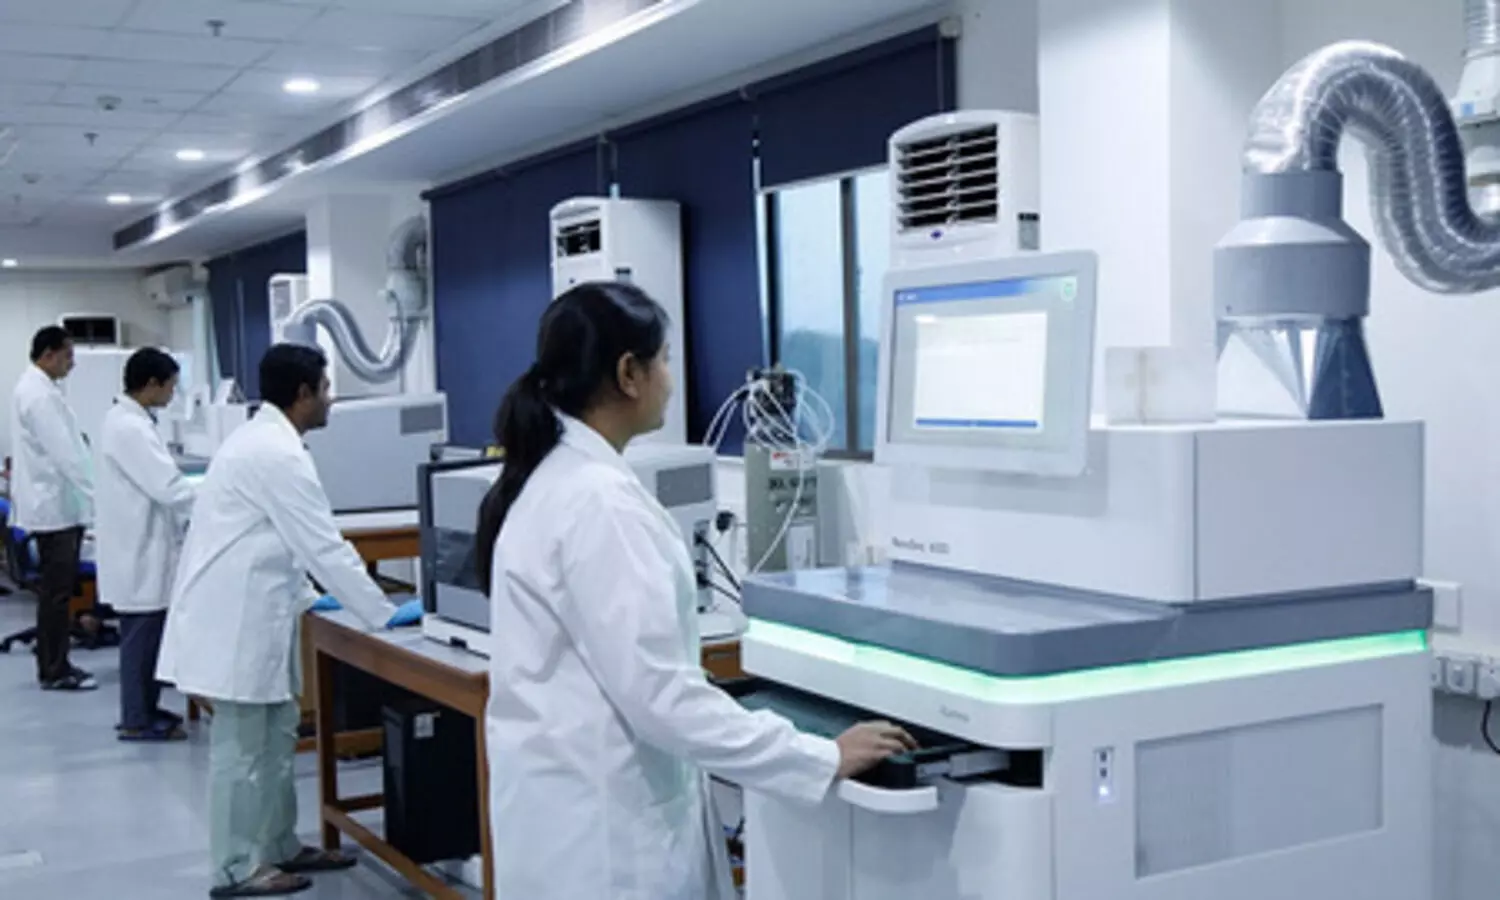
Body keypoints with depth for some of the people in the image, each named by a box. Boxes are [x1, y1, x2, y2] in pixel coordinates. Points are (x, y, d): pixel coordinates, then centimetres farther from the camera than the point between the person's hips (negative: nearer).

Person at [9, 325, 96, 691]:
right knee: (56, 592, -3)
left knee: (57, 591, 13)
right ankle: (54, 672, 3)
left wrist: (88, 494, 17)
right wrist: (96, 492, -22)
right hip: (54, 506, -10)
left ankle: (55, 666, 20)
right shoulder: (39, 395, -17)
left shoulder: (35, 389, 15)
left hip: (56, 503, 10)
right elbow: (64, 453, -23)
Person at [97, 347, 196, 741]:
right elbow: (167, 487, -24)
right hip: (138, 550, -10)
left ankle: (144, 708, 26)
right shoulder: (130, 428, -22)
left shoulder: (128, 420, 11)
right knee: (141, 635, -1)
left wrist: (187, 517, 13)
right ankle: (136, 721, 8)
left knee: (148, 633, 17)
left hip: (143, 544, 10)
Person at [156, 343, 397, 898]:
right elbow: (324, 547, -20)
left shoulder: (260, 438, 13)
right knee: (242, 746, 0)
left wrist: (305, 597, 20)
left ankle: (280, 847, 27)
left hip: (249, 614, 10)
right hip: (236, 620, -10)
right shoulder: (278, 453, -20)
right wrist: (385, 616, -13)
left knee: (276, 734, 16)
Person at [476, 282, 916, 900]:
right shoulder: (598, 501, -23)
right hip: (599, 822, -10)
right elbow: (657, 691, -26)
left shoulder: (553, 478, 9)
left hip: (591, 801, 10)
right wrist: (822, 759, -19)